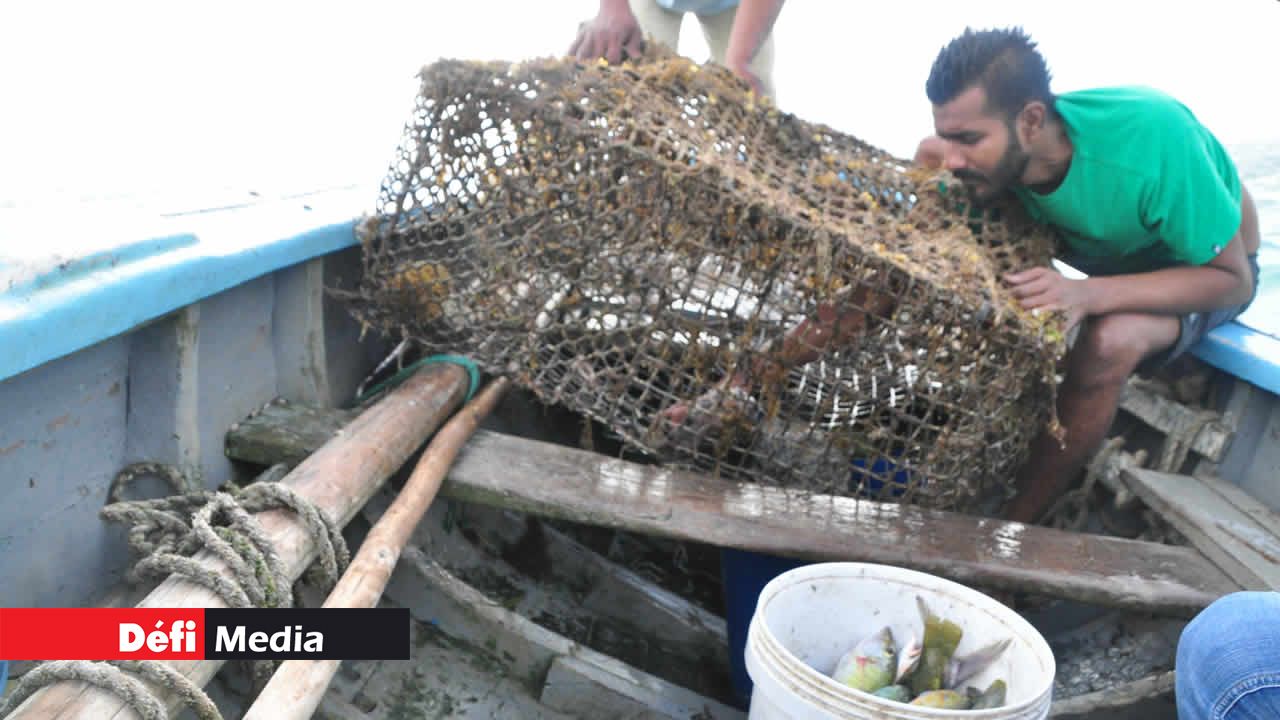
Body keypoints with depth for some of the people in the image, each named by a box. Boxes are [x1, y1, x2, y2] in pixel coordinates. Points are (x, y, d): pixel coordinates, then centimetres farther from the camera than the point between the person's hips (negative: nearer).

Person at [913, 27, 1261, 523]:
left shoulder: (1151, 136, -38)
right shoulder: (1002, 153, -26)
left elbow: (1233, 279, -30)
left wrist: (1088, 294, -43)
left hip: (1204, 264, -4)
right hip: (1099, 250, 5)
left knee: (1108, 343, -35)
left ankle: (1013, 526, -20)